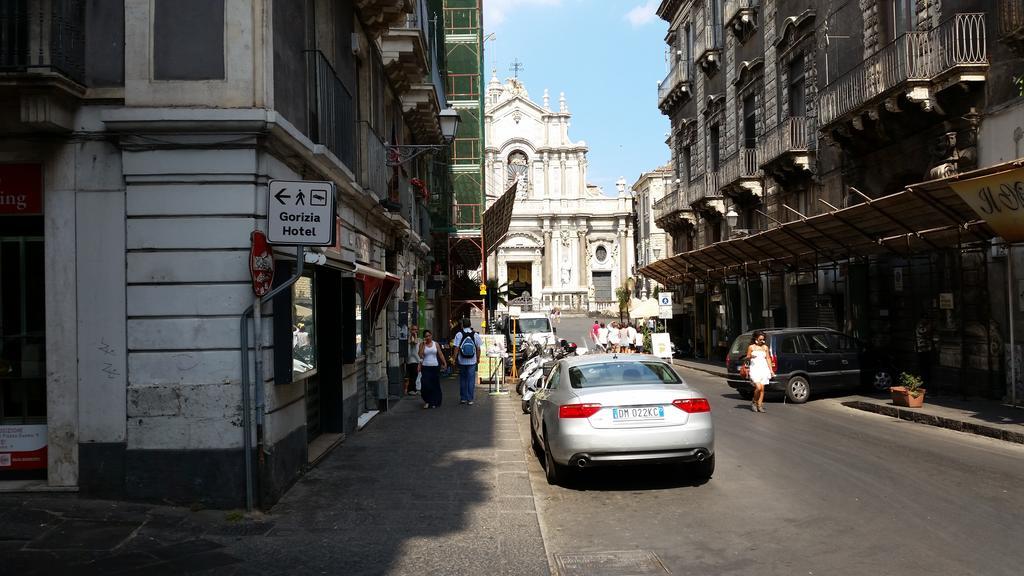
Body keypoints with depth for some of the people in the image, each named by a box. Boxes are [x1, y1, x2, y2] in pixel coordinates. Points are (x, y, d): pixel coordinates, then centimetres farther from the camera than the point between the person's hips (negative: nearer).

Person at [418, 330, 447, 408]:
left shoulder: (436, 344, 7)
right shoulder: (422, 344, 2)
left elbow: (440, 354, 6)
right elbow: (420, 355, -9)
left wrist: (444, 363, -2)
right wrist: (424, 344, -10)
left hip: (435, 367, 2)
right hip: (425, 367, -1)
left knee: (435, 385, 3)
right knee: (425, 385, -12)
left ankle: (434, 402, 15)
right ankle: (427, 401, 4)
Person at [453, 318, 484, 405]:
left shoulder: (459, 334, -7)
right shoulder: (475, 335, -3)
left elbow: (457, 348, -8)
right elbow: (478, 348, 2)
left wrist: (455, 358, 0)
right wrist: (478, 358, 14)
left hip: (462, 361, 0)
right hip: (472, 361, 0)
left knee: (462, 379, 13)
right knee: (471, 380, 5)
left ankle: (463, 398, 19)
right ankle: (470, 399, 6)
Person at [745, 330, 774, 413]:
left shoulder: (765, 347, 12)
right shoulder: (751, 347, 3)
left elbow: (767, 359, 15)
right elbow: (747, 357, 7)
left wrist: (771, 370, 9)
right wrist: (750, 357, -16)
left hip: (764, 369, 4)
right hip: (755, 369, -4)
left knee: (762, 388, 0)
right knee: (758, 387, -16)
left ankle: (759, 405, 6)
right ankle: (754, 402, 7)